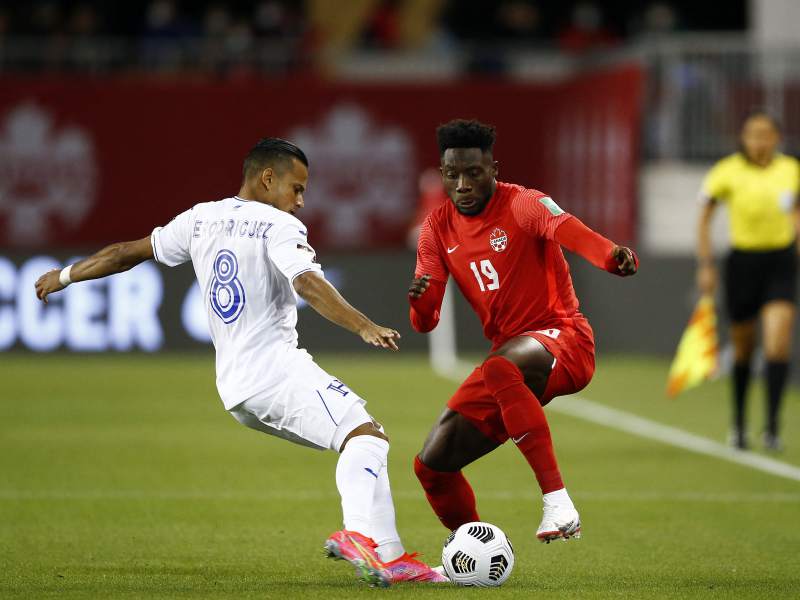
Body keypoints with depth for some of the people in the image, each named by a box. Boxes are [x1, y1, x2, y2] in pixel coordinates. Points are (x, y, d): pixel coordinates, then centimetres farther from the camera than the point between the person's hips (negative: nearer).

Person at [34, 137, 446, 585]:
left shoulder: (201, 220, 18)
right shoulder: (280, 226, -4)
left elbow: (129, 251, 27)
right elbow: (309, 285, -21)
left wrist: (64, 276, 40)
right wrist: (364, 327, -30)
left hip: (234, 388, 8)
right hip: (275, 368, -8)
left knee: (367, 440, 15)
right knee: (364, 437, -22)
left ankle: (388, 556, 1)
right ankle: (361, 534, -47)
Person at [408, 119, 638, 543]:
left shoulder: (521, 205, -11)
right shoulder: (438, 227, 7)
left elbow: (567, 230, -34)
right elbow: (425, 323, 3)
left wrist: (612, 255, -56)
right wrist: (419, 302, -23)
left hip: (563, 341, -7)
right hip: (509, 357, 7)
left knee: (499, 368, -41)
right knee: (431, 466, 0)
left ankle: (557, 503, -43)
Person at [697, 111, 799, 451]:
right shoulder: (728, 172, -6)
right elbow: (704, 219, 3)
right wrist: (705, 266, -2)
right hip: (743, 261, -1)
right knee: (743, 348, 9)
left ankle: (772, 426, -11)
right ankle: (739, 424, 28)